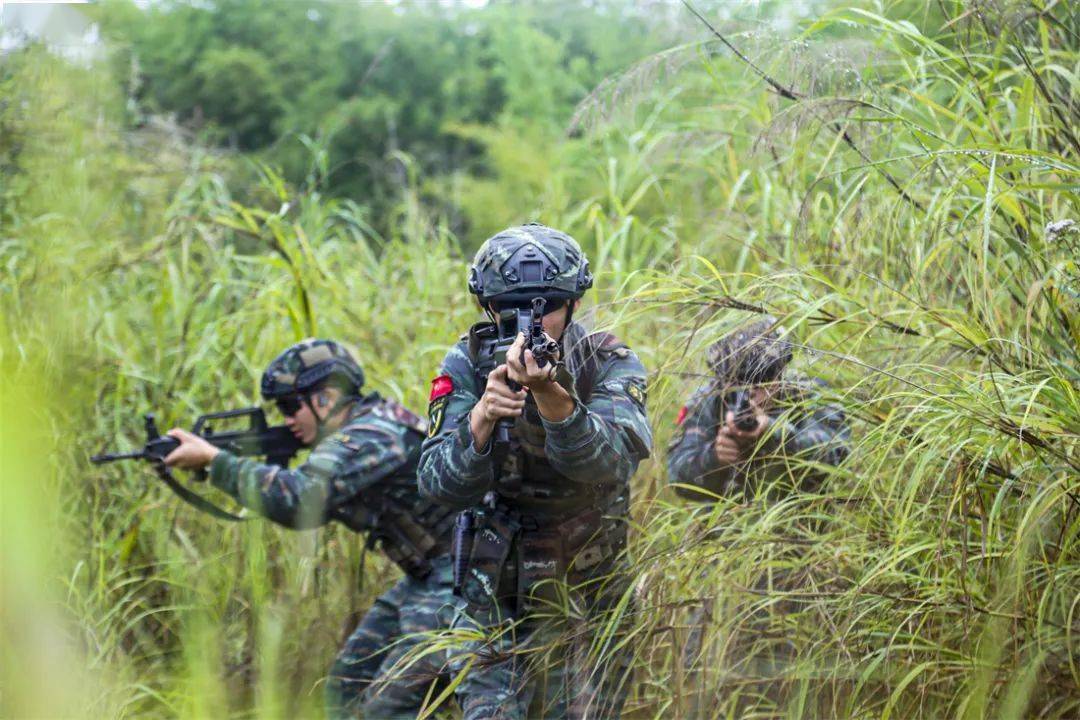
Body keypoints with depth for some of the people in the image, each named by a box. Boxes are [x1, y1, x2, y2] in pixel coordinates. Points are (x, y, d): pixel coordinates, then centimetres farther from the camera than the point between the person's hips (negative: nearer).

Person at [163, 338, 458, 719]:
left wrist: (213, 458, -27)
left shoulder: (371, 437, -23)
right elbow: (310, 506, 15)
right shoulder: (353, 433, 8)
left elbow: (295, 500, -35)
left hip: (456, 575, -10)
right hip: (424, 577, 10)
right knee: (347, 686, 12)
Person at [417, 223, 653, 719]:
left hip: (590, 598, 0)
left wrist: (551, 397, -49)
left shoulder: (611, 365, -13)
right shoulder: (467, 366, -9)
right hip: (496, 599, 1)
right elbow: (440, 485, -19)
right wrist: (482, 417, -38)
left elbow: (607, 464, -31)